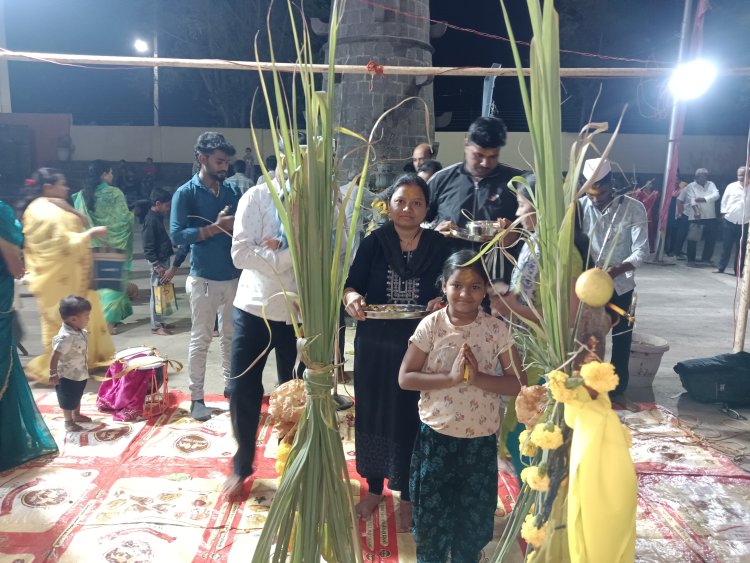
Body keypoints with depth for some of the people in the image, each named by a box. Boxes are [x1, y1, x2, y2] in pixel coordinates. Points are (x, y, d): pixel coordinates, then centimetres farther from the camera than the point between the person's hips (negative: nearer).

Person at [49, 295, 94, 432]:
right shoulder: (66, 337, -33)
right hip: (67, 376, -9)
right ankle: (69, 422, 26)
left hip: (80, 373, 9)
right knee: (68, 400, 10)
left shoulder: (80, 331, -4)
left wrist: (84, 368, 21)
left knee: (77, 396, 26)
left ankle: (76, 415, 45)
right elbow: (54, 356, -28)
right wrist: (53, 374, -22)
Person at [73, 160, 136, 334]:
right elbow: (125, 218, -12)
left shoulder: (82, 195, 0)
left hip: (92, 247, 5)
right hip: (113, 245, -5)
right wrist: (132, 216, 8)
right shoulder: (114, 193, -13)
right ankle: (109, 321, 1)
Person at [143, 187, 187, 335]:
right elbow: (148, 248, -19)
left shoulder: (158, 217, 11)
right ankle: (156, 326, 5)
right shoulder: (151, 220, -17)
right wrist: (157, 266, -21)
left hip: (163, 260, 9)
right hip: (158, 262, -9)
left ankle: (160, 322, 24)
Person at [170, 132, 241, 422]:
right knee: (200, 340, 4)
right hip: (204, 278, -4)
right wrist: (216, 227, -19)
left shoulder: (232, 190, 7)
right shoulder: (185, 193, -7)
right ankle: (196, 398, 15)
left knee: (231, 336, 16)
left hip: (234, 275, 5)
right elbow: (177, 235, -15)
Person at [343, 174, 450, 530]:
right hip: (375, 344, 1)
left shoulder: (438, 246, -2)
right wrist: (352, 297, -31)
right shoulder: (374, 242, -2)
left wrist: (442, 302, -24)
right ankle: (374, 488, 34)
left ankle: (407, 496, 29)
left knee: (411, 417, 8)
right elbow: (352, 284, -8)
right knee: (374, 412, 13)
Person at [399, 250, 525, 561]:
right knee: (431, 511, 16)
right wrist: (450, 377, -22)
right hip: (436, 435, 0)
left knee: (474, 514, 19)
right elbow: (405, 378, -10)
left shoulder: (498, 330, -9)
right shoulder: (430, 326, -11)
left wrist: (477, 377, -23)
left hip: (481, 439, 1)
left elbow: (518, 383, -8)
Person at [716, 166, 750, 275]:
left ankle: (738, 270, 12)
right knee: (726, 246, 7)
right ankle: (721, 267, 16)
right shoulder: (731, 186, 4)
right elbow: (724, 200, 9)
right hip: (729, 221, 0)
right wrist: (724, 213, -1)